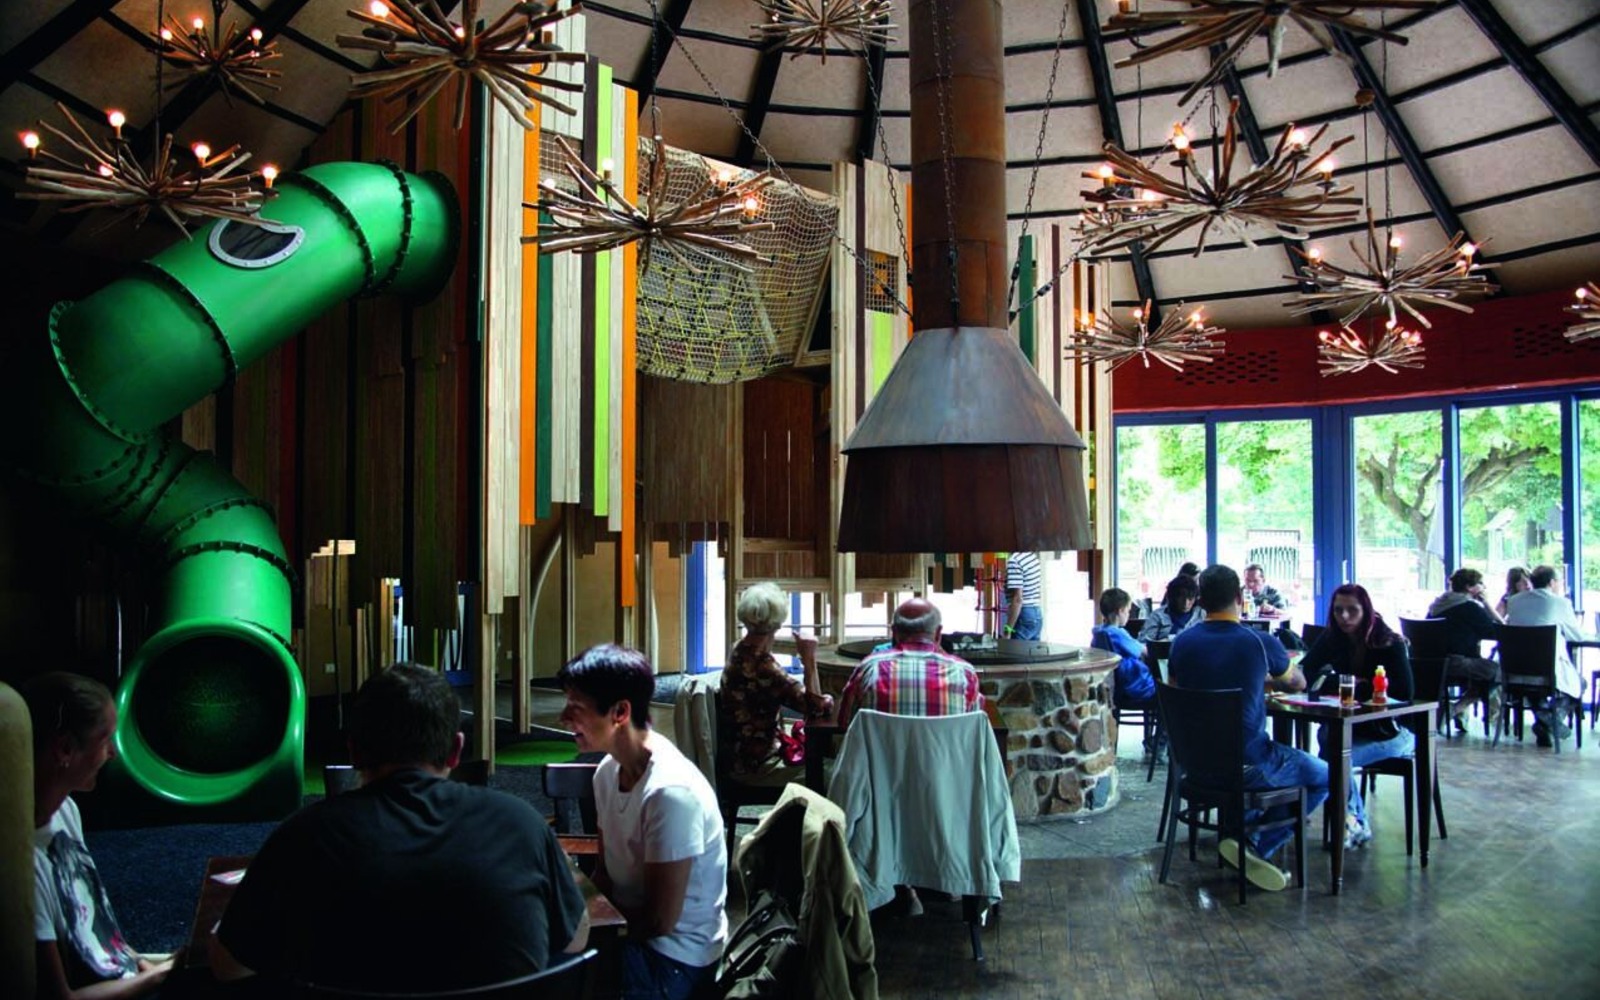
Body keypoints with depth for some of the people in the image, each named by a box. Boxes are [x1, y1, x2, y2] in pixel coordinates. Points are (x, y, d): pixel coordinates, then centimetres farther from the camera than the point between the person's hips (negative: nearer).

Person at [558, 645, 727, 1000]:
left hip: (673, 957, -8)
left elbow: (659, 920, -21)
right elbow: (605, 874, 9)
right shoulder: (608, 771, 0)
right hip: (625, 931, 8)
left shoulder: (671, 792, -27)